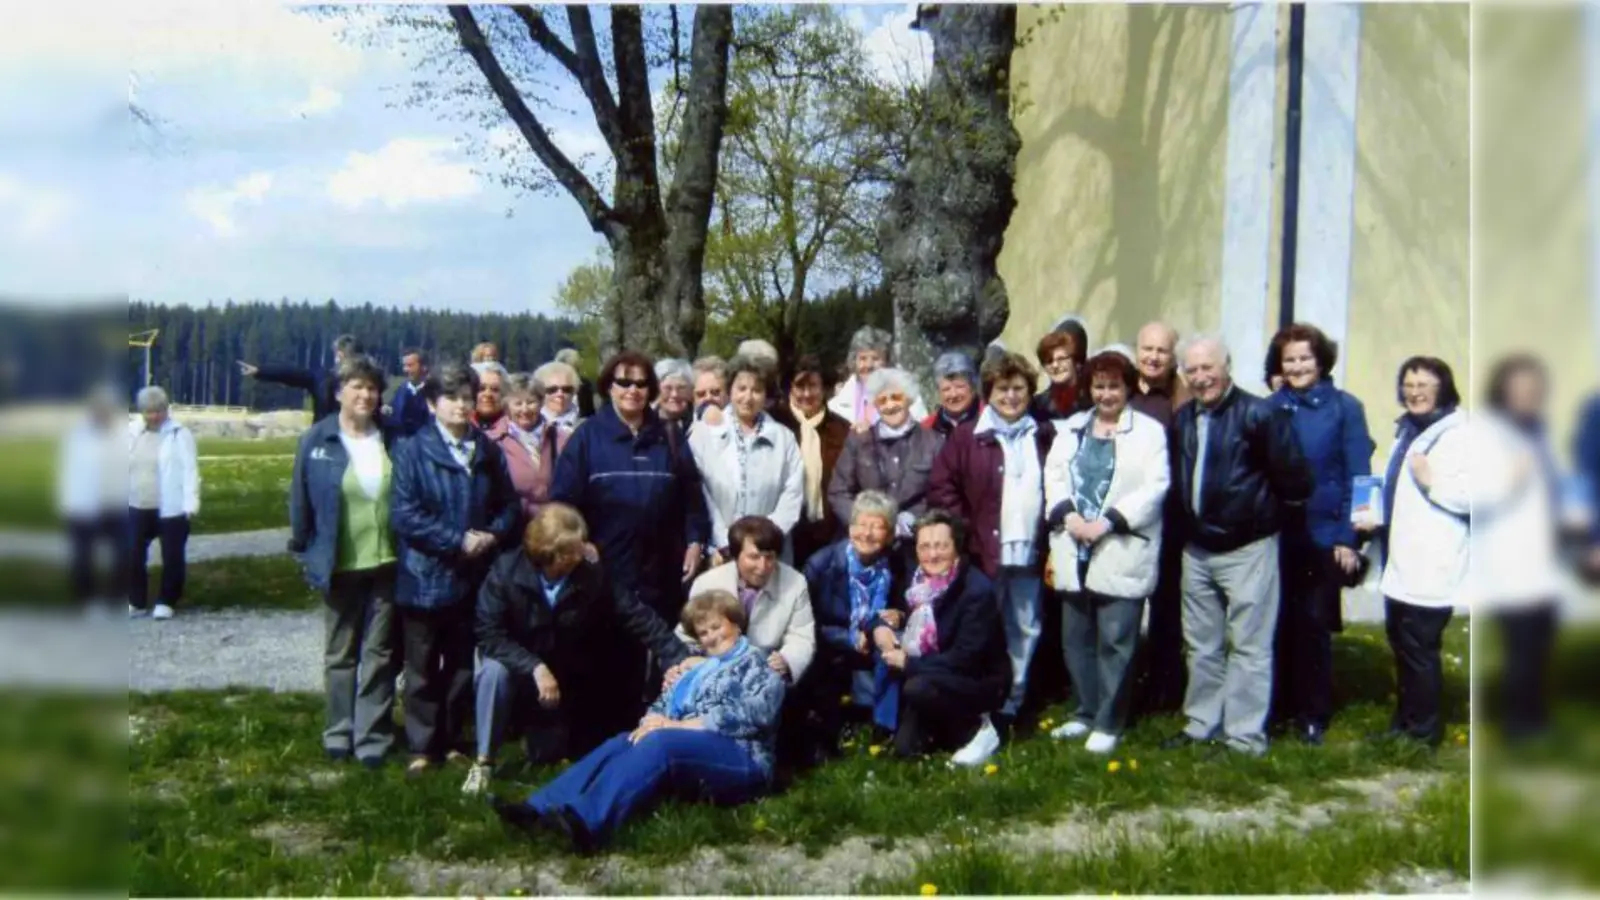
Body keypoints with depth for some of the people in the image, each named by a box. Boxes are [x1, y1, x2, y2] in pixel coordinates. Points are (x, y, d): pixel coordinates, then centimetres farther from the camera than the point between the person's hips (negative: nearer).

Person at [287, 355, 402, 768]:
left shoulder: (394, 439, 0)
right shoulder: (316, 441, -5)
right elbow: (301, 501, -2)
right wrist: (303, 551, -1)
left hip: (386, 562, 1)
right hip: (340, 564, -1)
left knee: (378, 653, 7)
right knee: (340, 653, 13)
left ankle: (373, 736, 14)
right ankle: (340, 731, 24)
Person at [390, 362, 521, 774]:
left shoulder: (488, 451, 4)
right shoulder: (413, 451, -8)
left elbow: (509, 505, 9)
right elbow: (403, 514, -15)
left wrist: (492, 536, -11)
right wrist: (458, 540, -18)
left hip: (473, 577, 4)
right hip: (425, 578, -4)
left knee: (462, 666, 14)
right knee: (423, 669, 8)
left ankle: (452, 740, 28)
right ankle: (422, 747, 18)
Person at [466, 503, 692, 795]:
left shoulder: (593, 576, -17)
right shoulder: (506, 571, -22)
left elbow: (639, 618, -17)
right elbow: (490, 635, -24)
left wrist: (682, 659, -25)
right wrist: (535, 668, -36)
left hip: (567, 686, 3)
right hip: (519, 670, -2)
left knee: (548, 754, 6)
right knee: (495, 670, -35)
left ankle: (536, 731, 44)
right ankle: (484, 762, -16)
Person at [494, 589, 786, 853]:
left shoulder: (755, 663, 9)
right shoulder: (697, 668, 27)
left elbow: (753, 713, -10)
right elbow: (664, 704, 19)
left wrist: (678, 725, -14)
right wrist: (653, 722, -8)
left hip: (740, 759, -6)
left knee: (659, 743, -33)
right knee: (620, 744, -19)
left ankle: (587, 819, -58)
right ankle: (540, 808, -38)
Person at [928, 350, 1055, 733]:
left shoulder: (1044, 437, 7)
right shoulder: (967, 436, -3)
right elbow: (940, 486, -5)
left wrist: (1053, 538, 2)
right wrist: (964, 531, -9)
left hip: (1029, 553, 4)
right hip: (984, 553, -4)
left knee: (1026, 629, 12)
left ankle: (1012, 703, 25)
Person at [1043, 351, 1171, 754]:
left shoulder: (1149, 430, 0)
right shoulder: (1071, 427, 14)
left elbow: (1155, 487, -10)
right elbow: (1053, 475, 6)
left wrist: (1108, 522, -18)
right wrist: (1067, 514, -12)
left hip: (1121, 552, -5)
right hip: (1076, 550, 5)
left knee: (1115, 641, -3)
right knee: (1076, 639, 12)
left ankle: (1108, 723, 7)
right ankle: (1086, 713, 24)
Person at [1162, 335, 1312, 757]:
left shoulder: (1259, 414, -15)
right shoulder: (1182, 419, 6)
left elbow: (1294, 479, -14)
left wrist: (1265, 506, 0)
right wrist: (1186, 523, 8)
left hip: (1248, 548, -7)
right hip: (1196, 549, 7)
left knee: (1248, 646, 1)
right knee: (1201, 645, 17)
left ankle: (1245, 736, 10)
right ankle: (1200, 723, 29)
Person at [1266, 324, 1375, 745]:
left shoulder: (1344, 407, -3)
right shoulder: (1270, 408, 4)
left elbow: (1358, 477, -4)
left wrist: (1348, 537, -9)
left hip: (1325, 535, -2)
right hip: (1278, 535, 2)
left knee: (1314, 623, 3)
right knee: (1280, 622, 6)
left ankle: (1314, 714, 18)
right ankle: (1279, 705, 20)